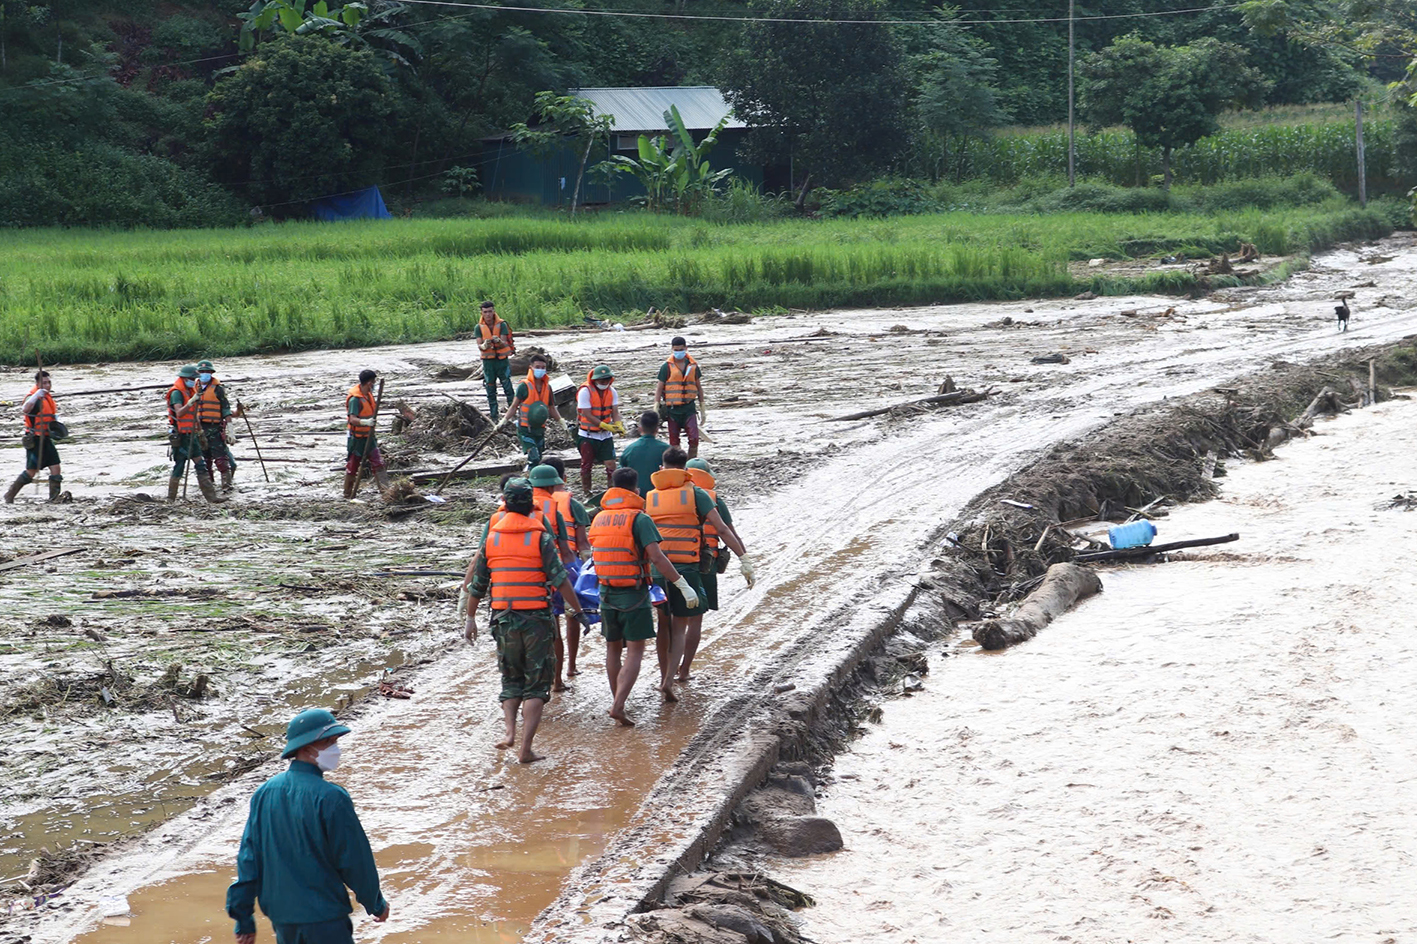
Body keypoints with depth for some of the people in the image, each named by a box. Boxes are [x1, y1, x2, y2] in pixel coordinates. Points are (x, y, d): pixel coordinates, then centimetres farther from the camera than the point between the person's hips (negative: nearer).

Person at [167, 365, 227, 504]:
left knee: (201, 465, 3)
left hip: (191, 435, 8)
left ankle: (211, 496, 1)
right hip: (180, 436, -8)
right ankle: (171, 499, 7)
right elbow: (179, 413, -26)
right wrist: (191, 402, -34)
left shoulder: (191, 391, 15)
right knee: (179, 467, -3)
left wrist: (200, 431, 24)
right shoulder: (176, 393, -12)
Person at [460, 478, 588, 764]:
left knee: (511, 679, 20)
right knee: (536, 684, 4)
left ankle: (510, 731, -1)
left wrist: (470, 618, 20)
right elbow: (560, 579, -12)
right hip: (536, 618, -3)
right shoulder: (541, 537, -5)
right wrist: (578, 611, -5)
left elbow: (478, 584, 9)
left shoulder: (491, 537, 5)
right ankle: (526, 748, -4)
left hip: (503, 618, 3)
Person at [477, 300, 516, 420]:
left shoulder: (502, 325, -5)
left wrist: (498, 341, -37)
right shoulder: (479, 327, 0)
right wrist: (484, 346, -33)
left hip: (502, 360, -2)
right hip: (488, 361, 2)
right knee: (490, 391, 4)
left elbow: (504, 344, -14)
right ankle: (494, 418, 10)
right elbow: (479, 346, -9)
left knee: (508, 388, -3)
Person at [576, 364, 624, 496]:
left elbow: (615, 411, -3)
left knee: (610, 463, -5)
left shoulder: (611, 391, 0)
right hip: (588, 435, -4)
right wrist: (604, 425, -29)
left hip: (606, 435, 4)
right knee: (587, 465, 6)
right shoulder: (585, 391, -17)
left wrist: (618, 425, -24)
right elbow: (587, 415, -20)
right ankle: (586, 492, 17)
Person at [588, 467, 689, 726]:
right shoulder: (639, 519, -12)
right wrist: (683, 585, -17)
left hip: (606, 592, 6)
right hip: (634, 592, -6)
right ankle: (618, 705, -14)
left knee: (613, 648, 16)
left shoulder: (599, 519, 8)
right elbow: (656, 557, -20)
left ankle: (617, 701, 22)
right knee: (635, 651, -2)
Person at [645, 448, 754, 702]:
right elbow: (722, 530, -7)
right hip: (685, 569, -3)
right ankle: (669, 680, -7)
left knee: (663, 624, 18)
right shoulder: (696, 494, -1)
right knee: (680, 628, 4)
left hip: (656, 568, 3)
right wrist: (744, 559, -7)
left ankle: (664, 676, 27)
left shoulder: (649, 498, 8)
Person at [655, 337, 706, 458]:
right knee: (674, 442, 4)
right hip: (672, 409, -1)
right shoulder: (667, 366, -1)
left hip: (689, 408, 1)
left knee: (694, 439, -10)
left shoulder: (693, 366, 7)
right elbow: (659, 388, 2)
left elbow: (699, 387, 16)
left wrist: (702, 409, 16)